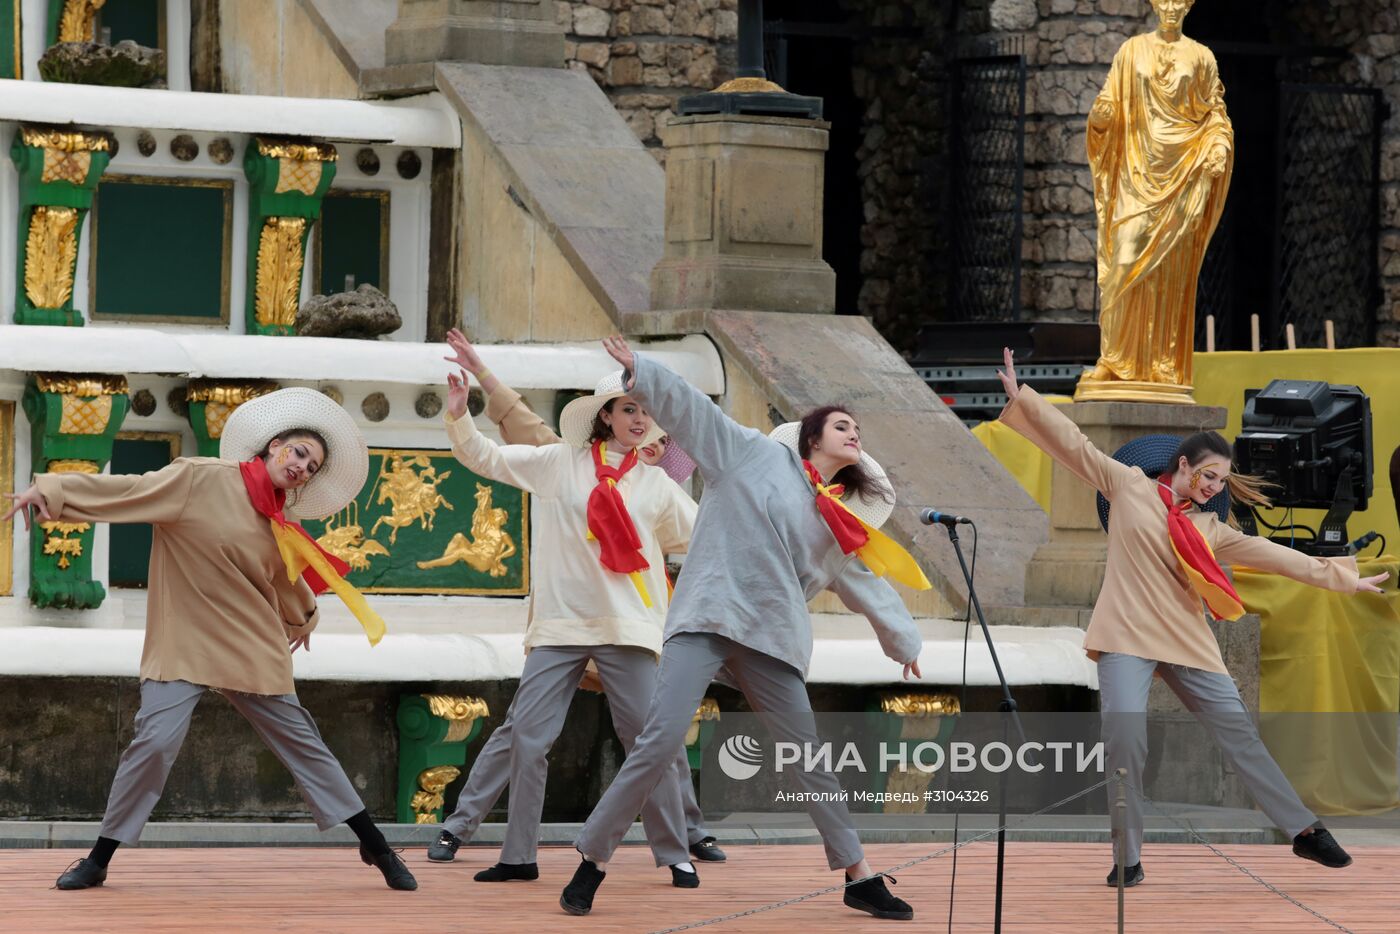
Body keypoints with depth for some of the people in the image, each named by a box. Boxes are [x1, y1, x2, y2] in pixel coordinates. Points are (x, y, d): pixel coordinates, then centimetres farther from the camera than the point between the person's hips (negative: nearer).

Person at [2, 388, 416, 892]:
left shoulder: (280, 526, 8)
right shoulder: (199, 481, -9)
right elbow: (125, 490, -17)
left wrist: (302, 616, 47)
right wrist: (53, 490, -28)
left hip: (254, 655, 5)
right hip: (183, 649, -4)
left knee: (304, 745, 7)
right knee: (154, 742, -17)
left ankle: (376, 849, 14)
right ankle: (98, 860, -4)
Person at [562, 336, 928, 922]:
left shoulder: (838, 525, 20)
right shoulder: (759, 457, 7)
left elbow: (864, 583, 34)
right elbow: (691, 409, 0)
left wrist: (903, 641, 41)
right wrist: (639, 373, -11)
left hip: (772, 642, 5)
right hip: (708, 618, -5)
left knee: (810, 759, 6)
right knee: (660, 741, -17)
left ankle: (858, 877, 16)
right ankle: (592, 861, -8)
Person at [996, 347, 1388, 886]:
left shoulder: (1210, 530, 16)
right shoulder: (1129, 487, 7)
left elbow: (1272, 556, 17)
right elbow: (1073, 445, 6)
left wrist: (1341, 578, 15)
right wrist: (1022, 398, 2)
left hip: (1187, 641, 4)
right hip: (1128, 636, -4)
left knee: (1237, 729, 4)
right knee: (1125, 737, -20)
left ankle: (1305, 831, 10)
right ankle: (1128, 858, -11)